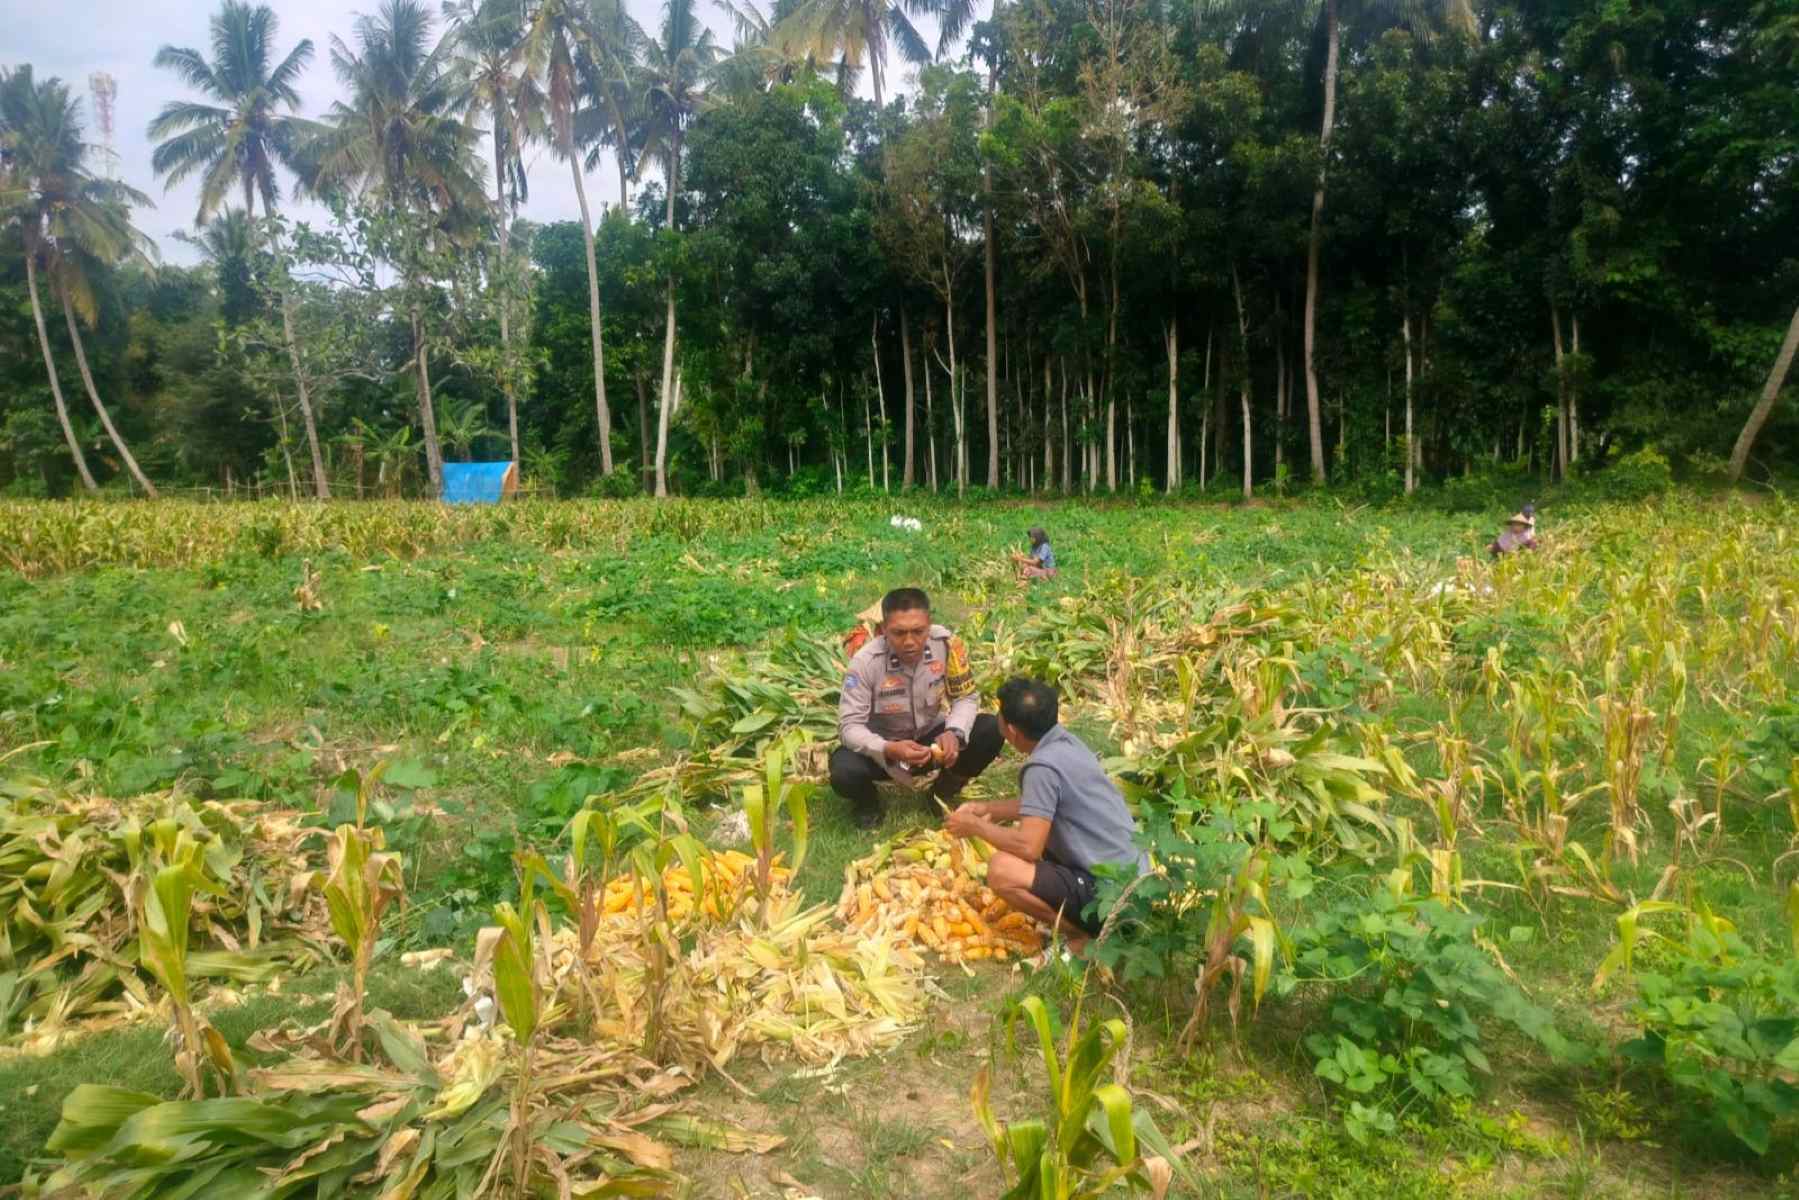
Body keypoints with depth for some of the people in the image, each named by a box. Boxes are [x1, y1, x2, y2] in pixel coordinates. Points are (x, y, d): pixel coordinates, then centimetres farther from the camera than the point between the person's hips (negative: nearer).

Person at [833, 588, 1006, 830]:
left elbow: (966, 697, -11)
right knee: (844, 773, -33)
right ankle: (867, 801, 8)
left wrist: (954, 734, -31)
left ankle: (944, 793, 7)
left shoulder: (947, 643, -21)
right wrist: (889, 750, -43)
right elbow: (849, 726, -25)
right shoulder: (866, 662, -26)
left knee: (991, 732, -20)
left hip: (930, 738, 3)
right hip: (883, 746, -2)